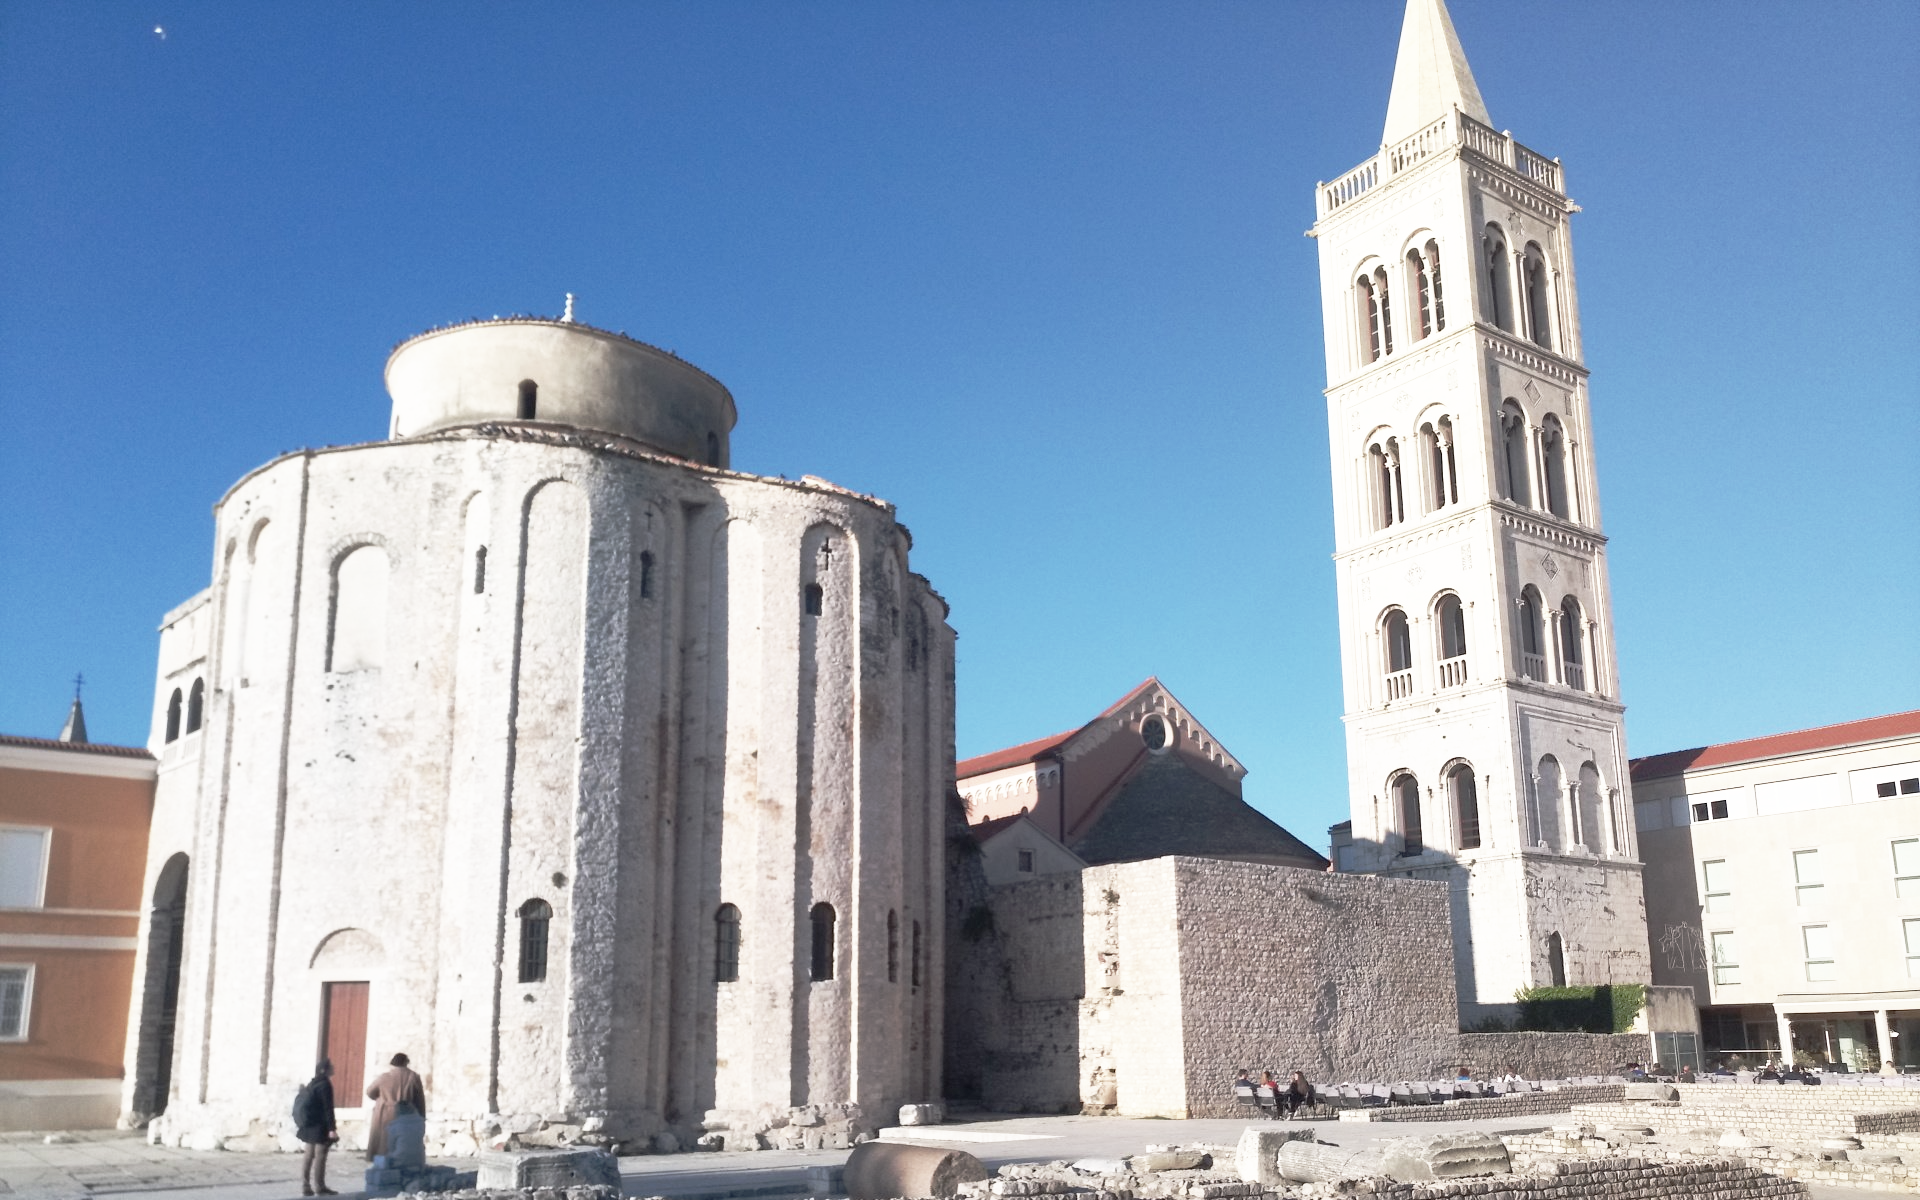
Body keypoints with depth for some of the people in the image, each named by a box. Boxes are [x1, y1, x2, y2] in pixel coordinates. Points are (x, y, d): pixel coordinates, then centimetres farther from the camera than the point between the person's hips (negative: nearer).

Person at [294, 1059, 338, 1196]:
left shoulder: (313, 1084, 14)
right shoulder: (325, 1085, -15)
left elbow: (303, 1104, 17)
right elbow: (328, 1108, -19)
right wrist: (332, 1128, -20)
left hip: (310, 1124, 9)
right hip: (318, 1126, -9)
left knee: (310, 1156, 11)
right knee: (320, 1155, -4)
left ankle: (305, 1186, 12)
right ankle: (319, 1187, -1)